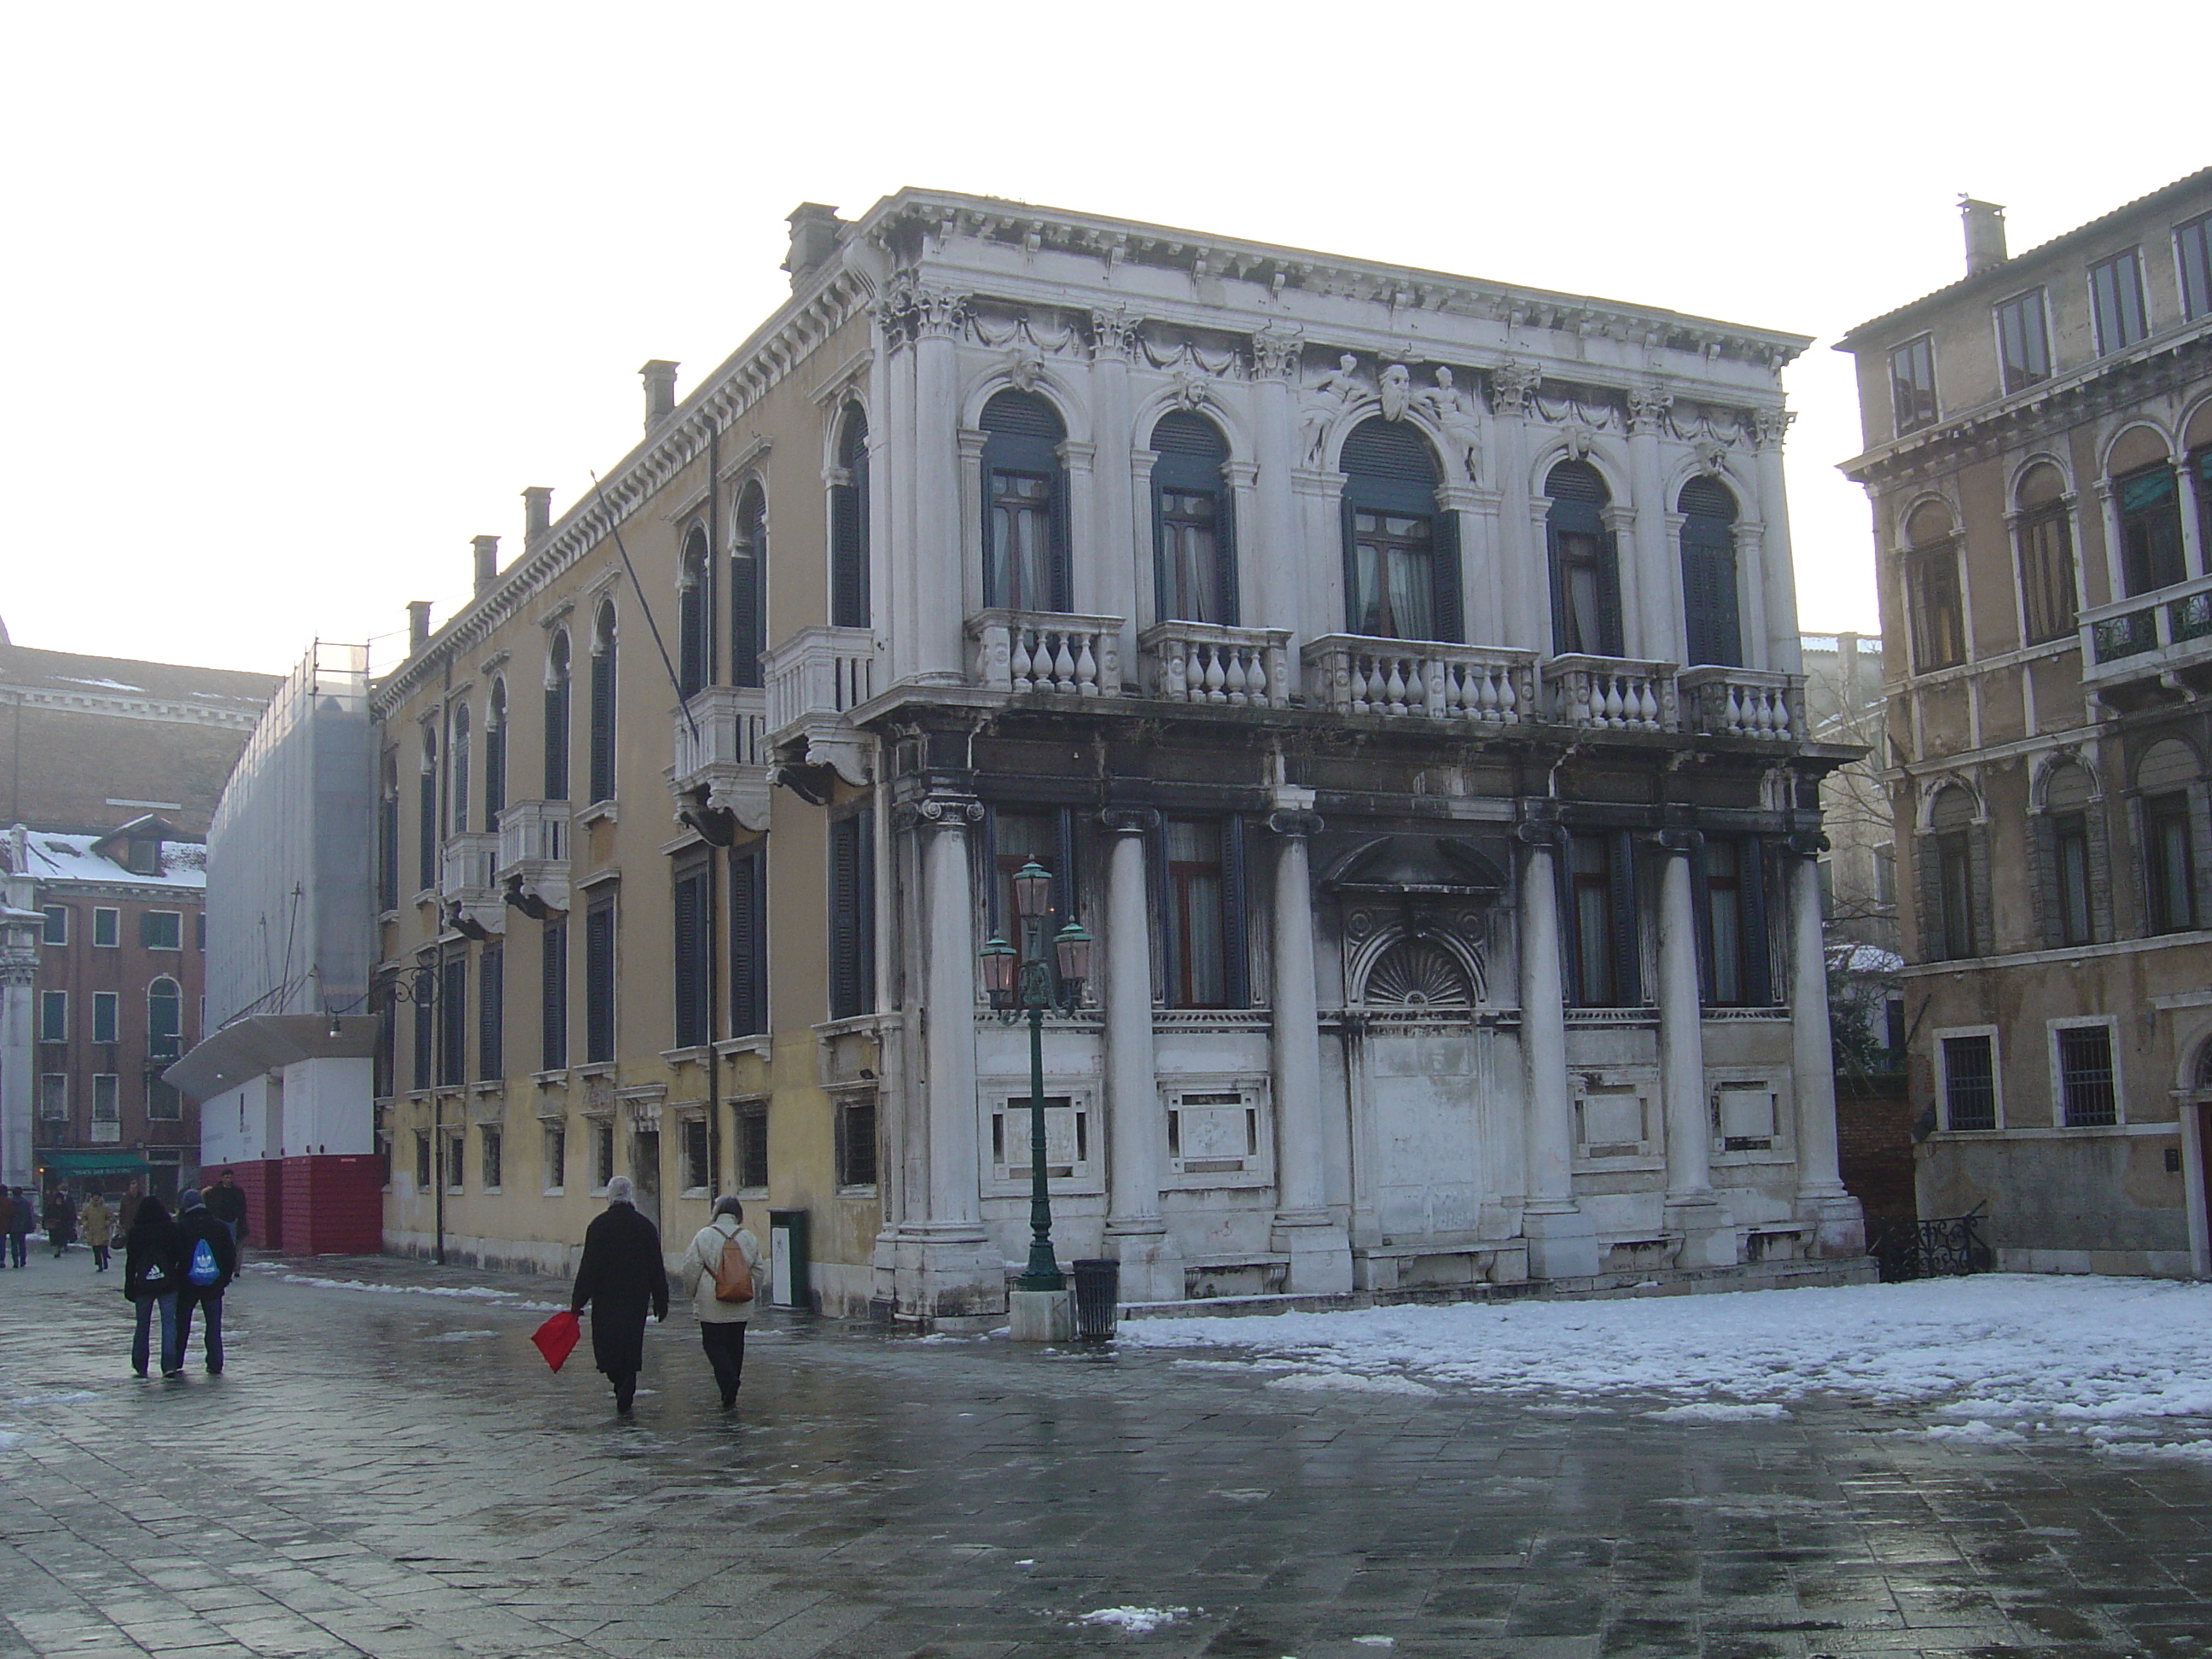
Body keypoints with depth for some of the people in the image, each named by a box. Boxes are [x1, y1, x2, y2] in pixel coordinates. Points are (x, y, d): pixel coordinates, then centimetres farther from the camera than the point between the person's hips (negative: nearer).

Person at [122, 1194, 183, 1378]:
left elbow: (130, 1262, -1)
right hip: (168, 1284, 0)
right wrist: (179, 1280, 6)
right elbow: (181, 1258, 0)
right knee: (169, 1322, 0)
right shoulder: (172, 1230, 0)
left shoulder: (135, 1233, -2)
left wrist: (129, 1287, 4)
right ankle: (169, 1365, -8)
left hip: (143, 1286, 0)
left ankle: (139, 1366, 14)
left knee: (142, 1325, 10)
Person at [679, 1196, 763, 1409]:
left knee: (713, 1343, 4)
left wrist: (691, 1294, 10)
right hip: (741, 1304, 3)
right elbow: (758, 1270, 9)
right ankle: (730, 1394, 16)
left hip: (712, 1304, -3)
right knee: (735, 1345, 12)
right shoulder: (748, 1237, 3)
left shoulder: (704, 1236, -7)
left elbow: (691, 1268, -5)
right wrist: (755, 1298, 22)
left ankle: (728, 1378, -18)